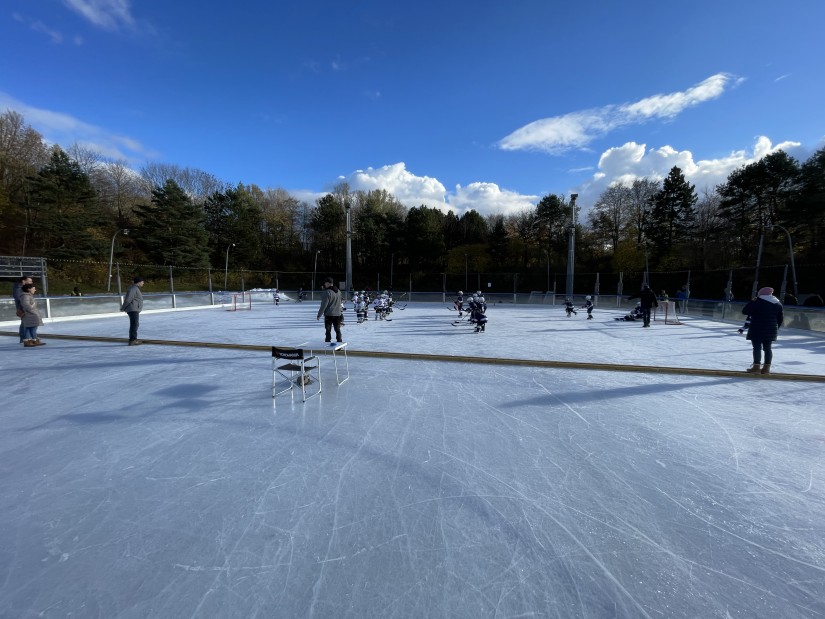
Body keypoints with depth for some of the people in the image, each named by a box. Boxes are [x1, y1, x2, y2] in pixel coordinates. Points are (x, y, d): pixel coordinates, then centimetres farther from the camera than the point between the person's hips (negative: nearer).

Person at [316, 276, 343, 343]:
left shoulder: (327, 292, -16)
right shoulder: (338, 291, 7)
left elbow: (324, 305, -16)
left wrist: (319, 315, -9)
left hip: (329, 314, -6)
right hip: (338, 314, 6)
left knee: (328, 331, 3)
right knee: (338, 330, 15)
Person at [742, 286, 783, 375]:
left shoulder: (757, 302, -11)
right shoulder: (777, 304, 10)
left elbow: (745, 311, -11)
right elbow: (781, 318, 14)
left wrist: (751, 302, 0)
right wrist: (776, 327, 23)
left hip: (757, 330, -6)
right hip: (771, 330, 6)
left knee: (757, 348, -4)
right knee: (767, 348, 9)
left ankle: (756, 367, -4)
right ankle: (766, 368, 13)